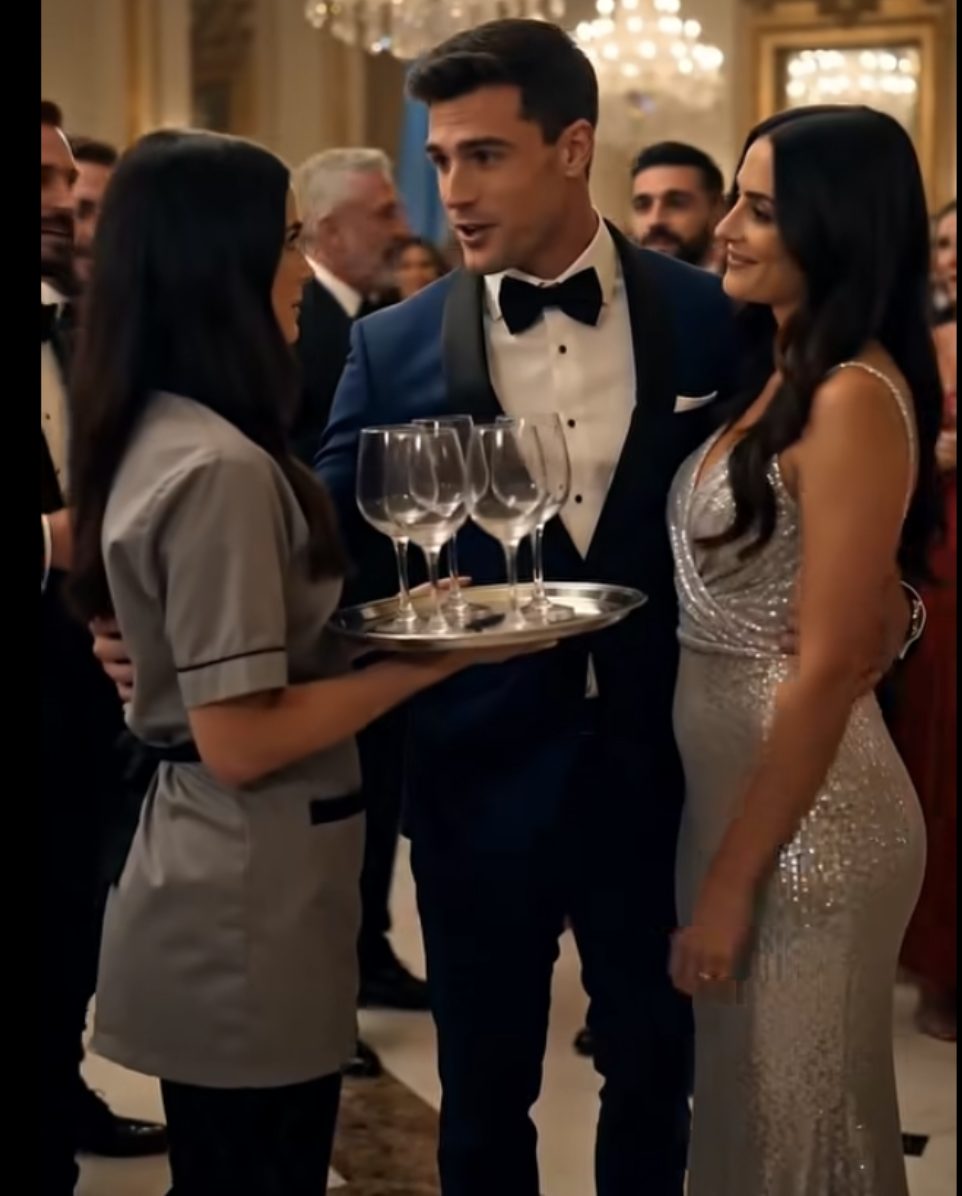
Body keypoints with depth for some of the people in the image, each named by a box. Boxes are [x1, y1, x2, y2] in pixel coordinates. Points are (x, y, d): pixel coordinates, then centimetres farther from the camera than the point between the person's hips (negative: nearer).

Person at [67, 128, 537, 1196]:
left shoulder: (160, 435, 7)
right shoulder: (220, 468, -22)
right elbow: (240, 739, -23)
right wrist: (432, 658, -15)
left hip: (219, 876, 9)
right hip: (252, 890, -9)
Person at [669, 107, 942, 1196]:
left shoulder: (854, 397, -20)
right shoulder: (777, 373, 9)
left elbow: (829, 663, -22)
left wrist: (735, 879, -17)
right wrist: (720, 851, 12)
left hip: (802, 811, -8)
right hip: (725, 781, 8)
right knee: (741, 1101, 21)